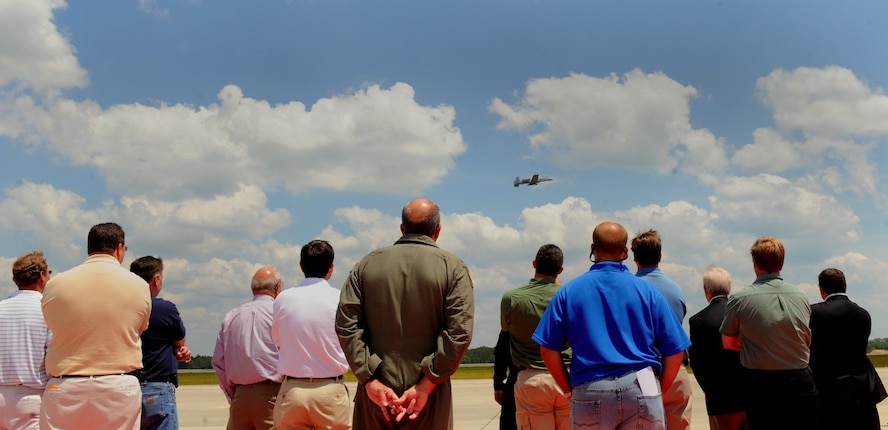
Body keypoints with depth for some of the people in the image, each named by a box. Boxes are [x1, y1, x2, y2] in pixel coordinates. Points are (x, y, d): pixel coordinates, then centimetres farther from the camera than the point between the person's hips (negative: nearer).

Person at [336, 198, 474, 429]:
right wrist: (426, 385, -11)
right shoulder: (452, 267, 0)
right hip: (428, 398, -2)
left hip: (374, 392, 2)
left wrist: (370, 380, -5)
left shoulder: (367, 264, 7)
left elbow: (346, 325, -1)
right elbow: (459, 332, -11)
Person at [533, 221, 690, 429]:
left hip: (589, 393, 0)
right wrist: (659, 391, 12)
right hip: (641, 389, 0)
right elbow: (675, 350, 3)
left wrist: (570, 389, 8)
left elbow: (548, 349, 2)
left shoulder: (568, 291, 6)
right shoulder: (646, 290, 5)